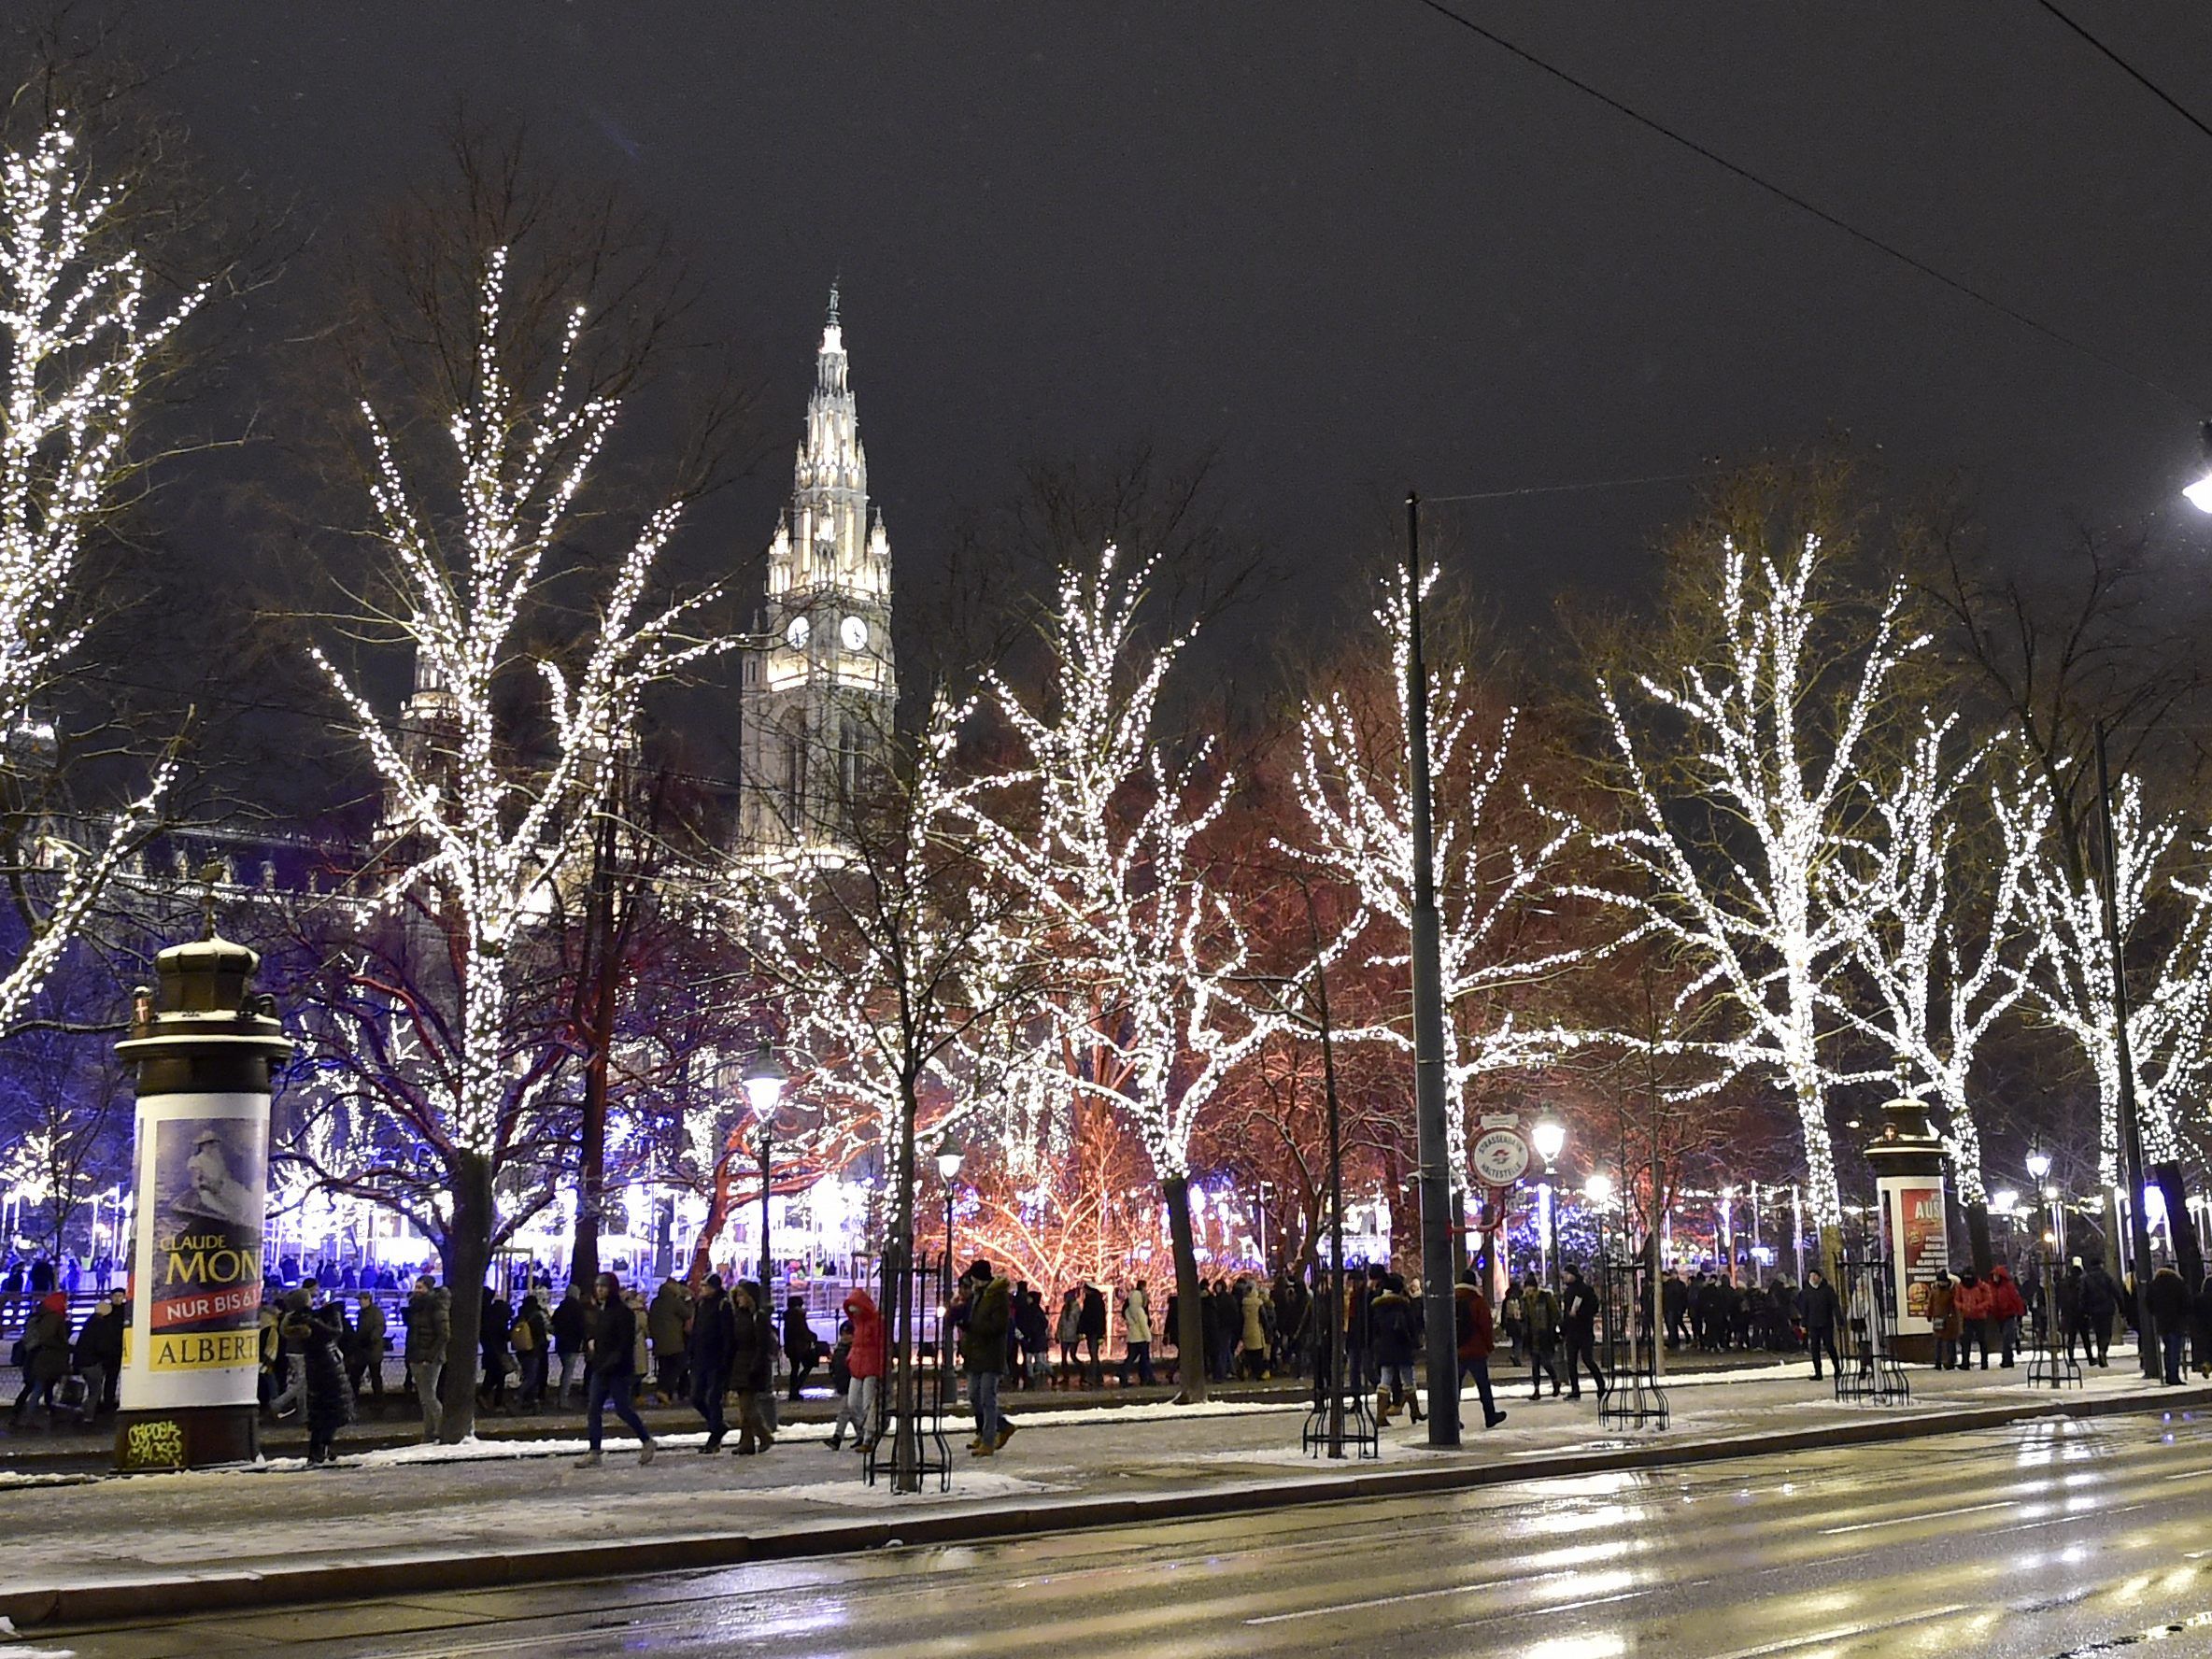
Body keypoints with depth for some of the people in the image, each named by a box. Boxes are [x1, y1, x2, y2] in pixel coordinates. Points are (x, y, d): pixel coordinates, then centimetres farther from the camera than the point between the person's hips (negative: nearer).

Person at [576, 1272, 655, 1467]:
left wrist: (611, 1364, -22)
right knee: (593, 1409, 1)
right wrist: (591, 1343, 6)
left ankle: (646, 1442, 17)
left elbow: (625, 1344, -17)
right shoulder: (599, 1312, 13)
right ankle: (594, 1453, 4)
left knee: (622, 1409, -1)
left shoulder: (623, 1312, -13)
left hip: (619, 1370, -8)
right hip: (600, 1369, 8)